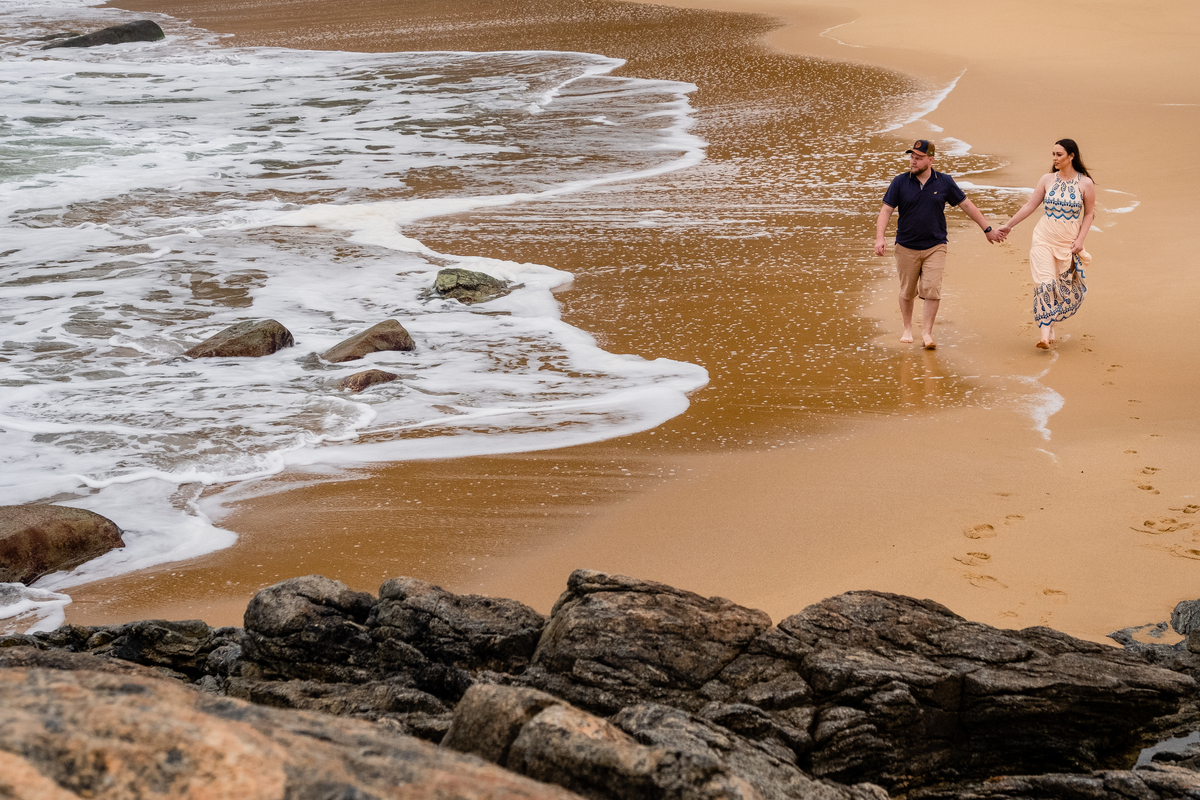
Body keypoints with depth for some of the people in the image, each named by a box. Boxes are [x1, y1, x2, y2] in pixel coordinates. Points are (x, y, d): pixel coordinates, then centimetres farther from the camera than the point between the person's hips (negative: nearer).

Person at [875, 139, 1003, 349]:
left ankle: (927, 333, -3)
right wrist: (879, 238, -18)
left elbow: (967, 206, 9)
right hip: (906, 247, 1)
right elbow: (886, 210, -3)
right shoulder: (900, 182, -1)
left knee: (932, 290, -11)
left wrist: (988, 230, 12)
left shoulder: (944, 182, 0)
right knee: (907, 292, 9)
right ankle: (907, 329, 28)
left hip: (935, 247, 0)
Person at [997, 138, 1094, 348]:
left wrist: (1080, 240, -7)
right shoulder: (1047, 179, 2)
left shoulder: (1085, 183, -4)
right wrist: (1009, 225, 12)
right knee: (1045, 284, -12)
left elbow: (1089, 214, 3)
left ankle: (1049, 322, 28)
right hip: (1044, 239, 0)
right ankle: (1045, 333, -16)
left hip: (1068, 243, 0)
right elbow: (1030, 206, 10)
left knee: (1065, 289, 5)